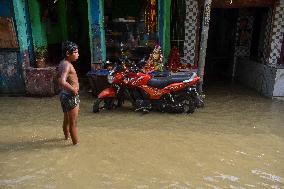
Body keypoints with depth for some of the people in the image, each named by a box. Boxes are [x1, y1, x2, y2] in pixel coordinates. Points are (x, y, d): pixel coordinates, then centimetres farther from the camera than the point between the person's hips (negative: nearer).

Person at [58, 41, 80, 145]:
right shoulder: (67, 65, -21)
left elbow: (60, 80, 21)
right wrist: (74, 90, -23)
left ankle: (66, 136, 47)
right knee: (73, 123, 2)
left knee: (66, 120, 27)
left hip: (64, 94, 10)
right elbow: (62, 82, -35)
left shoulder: (63, 63, 9)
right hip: (70, 96, -10)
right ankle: (75, 143, 13)